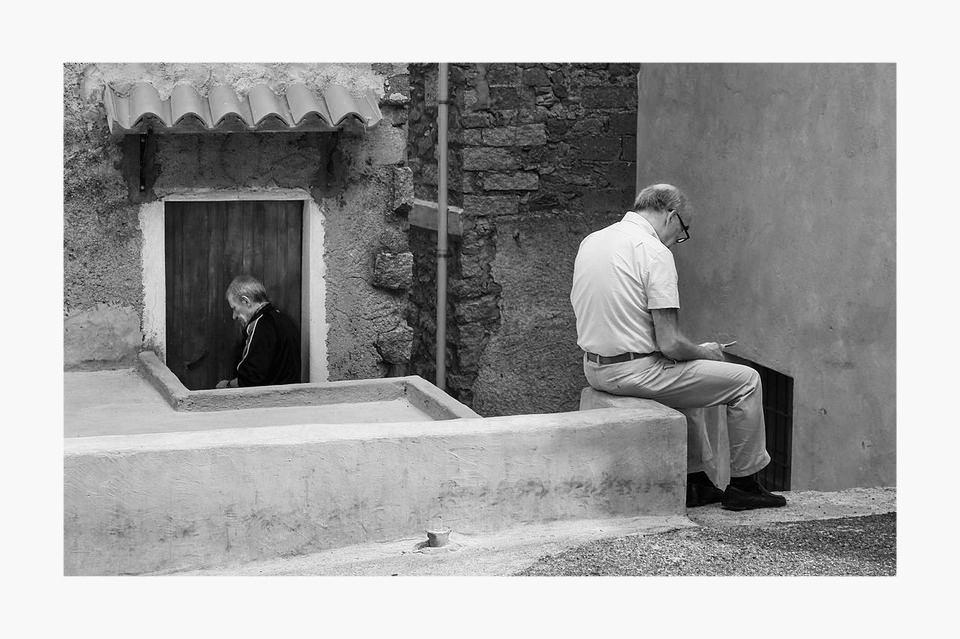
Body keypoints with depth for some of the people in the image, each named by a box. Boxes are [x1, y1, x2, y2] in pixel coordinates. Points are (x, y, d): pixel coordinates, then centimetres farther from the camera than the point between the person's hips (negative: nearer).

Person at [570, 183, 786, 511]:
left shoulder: (591, 241, 8)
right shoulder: (655, 252, -17)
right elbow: (670, 344, -20)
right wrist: (705, 352, 2)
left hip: (594, 369, 9)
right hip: (634, 371, -9)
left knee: (687, 374, 34)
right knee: (746, 380, 4)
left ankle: (695, 481, 33)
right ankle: (743, 485, 15)